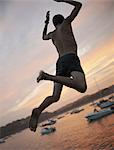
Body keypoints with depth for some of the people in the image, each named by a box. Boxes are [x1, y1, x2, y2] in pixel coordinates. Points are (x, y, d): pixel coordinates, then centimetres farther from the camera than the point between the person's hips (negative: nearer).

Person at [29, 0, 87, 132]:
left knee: (55, 97, 6)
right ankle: (47, 76, -34)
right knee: (82, 87, -29)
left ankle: (38, 111, -18)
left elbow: (43, 37, 52)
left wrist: (46, 23, 54)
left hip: (60, 63, 6)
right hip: (71, 58, -6)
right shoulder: (66, 23, 15)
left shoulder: (52, 34, 26)